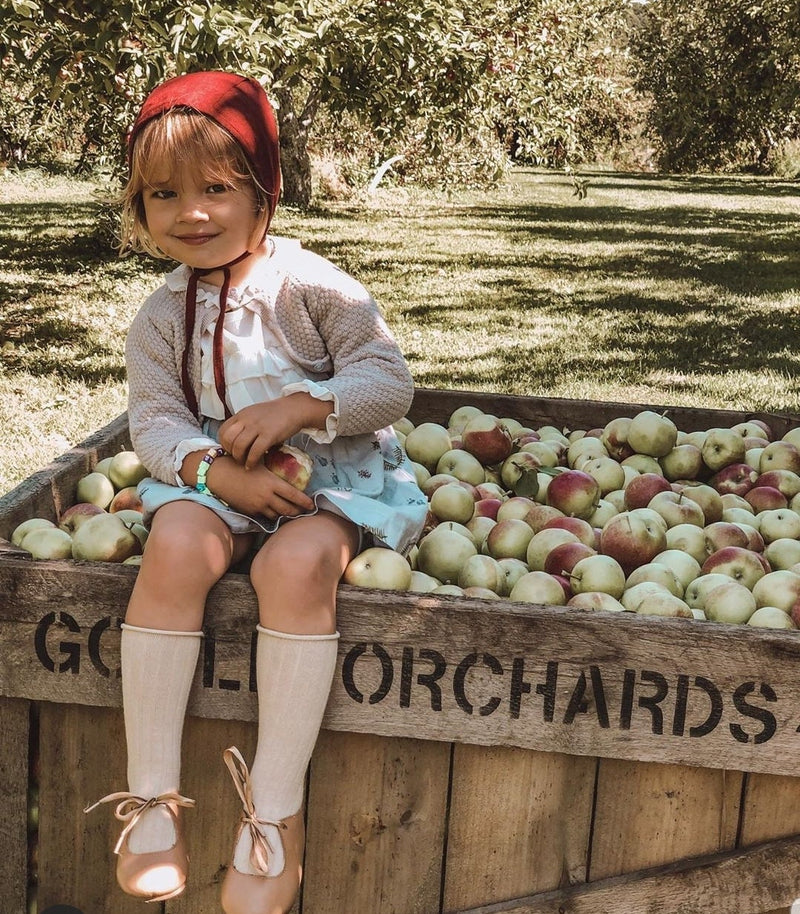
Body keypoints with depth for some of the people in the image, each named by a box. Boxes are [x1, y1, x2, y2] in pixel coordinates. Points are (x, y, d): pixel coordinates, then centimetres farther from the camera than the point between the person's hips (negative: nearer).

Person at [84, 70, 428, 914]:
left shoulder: (309, 286, -7)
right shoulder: (159, 319, 4)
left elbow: (390, 383, -8)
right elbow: (153, 420, -2)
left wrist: (298, 407, -23)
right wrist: (214, 469, -22)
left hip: (334, 477, -3)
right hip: (217, 481, 3)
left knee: (294, 563, -35)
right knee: (175, 545, -30)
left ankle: (276, 811, -25)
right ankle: (151, 793, -21)